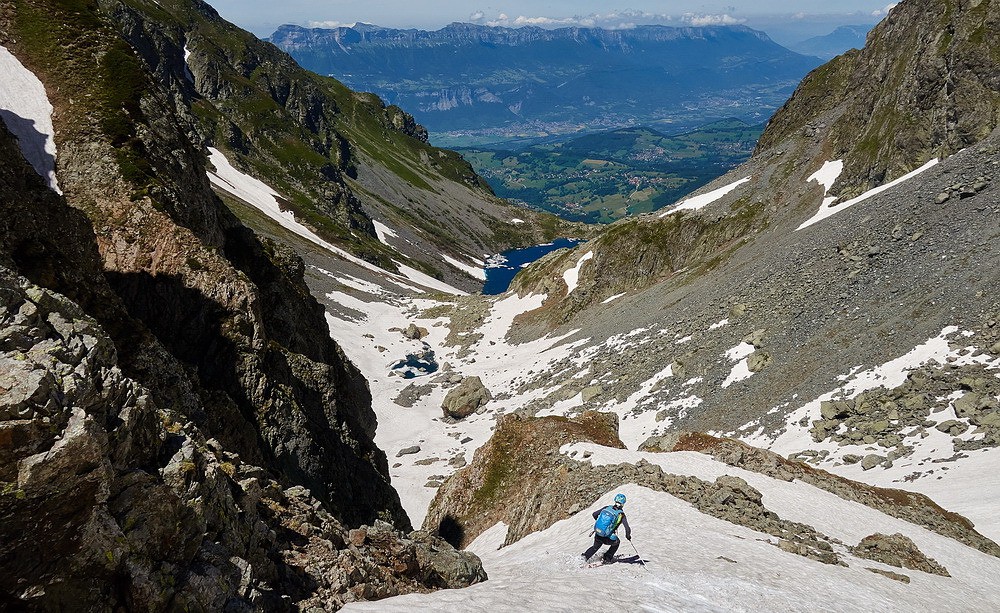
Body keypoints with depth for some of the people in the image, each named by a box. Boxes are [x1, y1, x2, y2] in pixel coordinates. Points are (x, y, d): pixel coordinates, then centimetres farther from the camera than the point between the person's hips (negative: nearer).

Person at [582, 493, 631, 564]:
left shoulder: (607, 508, 3)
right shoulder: (621, 515, -10)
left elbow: (595, 514, 9)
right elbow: (627, 529, -14)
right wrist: (628, 537, 8)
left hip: (597, 535, 4)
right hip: (607, 539, -4)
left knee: (595, 547, 33)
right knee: (616, 542, 30)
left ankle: (585, 556, 11)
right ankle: (607, 559, 28)